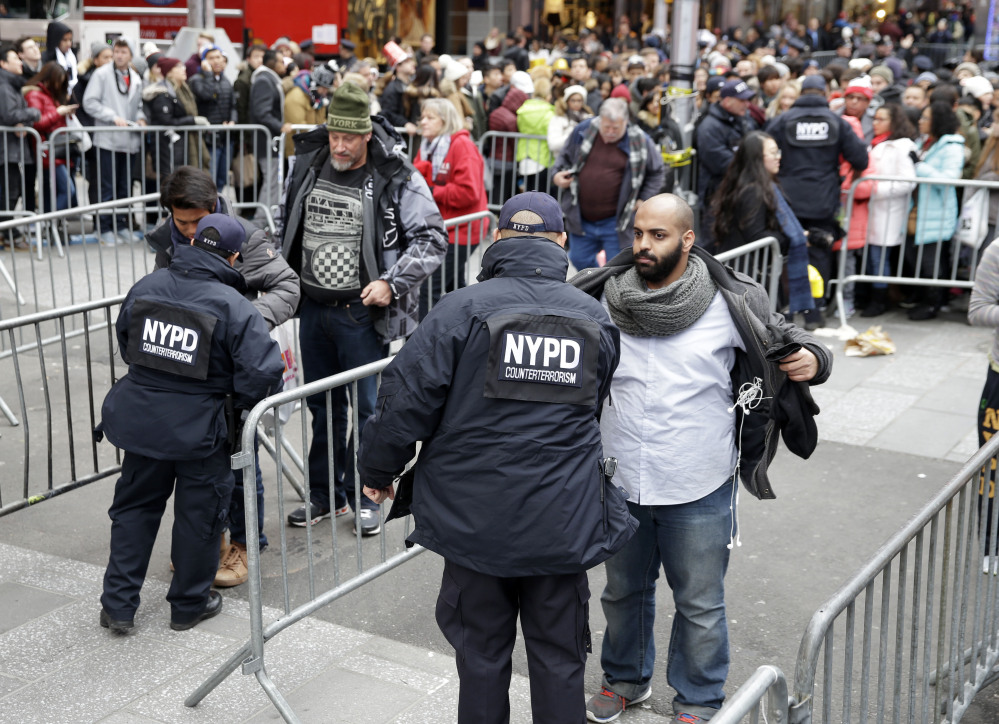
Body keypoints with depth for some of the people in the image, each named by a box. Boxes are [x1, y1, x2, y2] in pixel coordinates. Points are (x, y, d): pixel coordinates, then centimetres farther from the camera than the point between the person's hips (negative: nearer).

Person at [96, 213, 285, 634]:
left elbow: (124, 343, 12)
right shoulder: (233, 307, -17)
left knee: (134, 508, 19)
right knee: (199, 514, 14)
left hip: (140, 421, 4)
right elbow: (263, 373, -21)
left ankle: (118, 605, 23)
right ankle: (189, 605, 28)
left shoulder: (146, 287, -3)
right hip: (200, 429, -4)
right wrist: (241, 404, 0)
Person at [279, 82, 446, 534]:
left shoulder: (397, 178, -12)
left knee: (363, 408, 2)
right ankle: (324, 495, 28)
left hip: (361, 313, -5)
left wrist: (392, 283, -19)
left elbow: (432, 238, -10)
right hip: (313, 307, 5)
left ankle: (362, 497, 18)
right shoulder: (309, 166, 4)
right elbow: (289, 229, 20)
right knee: (322, 406, 15)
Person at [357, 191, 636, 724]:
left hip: (475, 516, -2)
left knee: (481, 650, 15)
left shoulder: (463, 309, -9)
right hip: (564, 521, 2)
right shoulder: (596, 318, 3)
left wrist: (378, 469, 6)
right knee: (559, 655, 15)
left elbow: (409, 397, -10)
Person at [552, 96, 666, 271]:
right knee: (579, 259, 15)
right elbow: (565, 157, 14)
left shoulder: (639, 141, -9)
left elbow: (657, 172, 5)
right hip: (581, 218, 3)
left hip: (615, 222, -3)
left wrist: (643, 200, -3)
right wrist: (556, 175, -6)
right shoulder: (583, 131, -2)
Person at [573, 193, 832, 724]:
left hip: (699, 491, -2)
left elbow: (784, 337, 1)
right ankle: (625, 678, 47)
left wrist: (811, 359, -19)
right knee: (623, 590, 23)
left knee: (699, 603, 13)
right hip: (619, 484, 3)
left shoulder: (728, 303, -11)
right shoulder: (601, 299, -5)